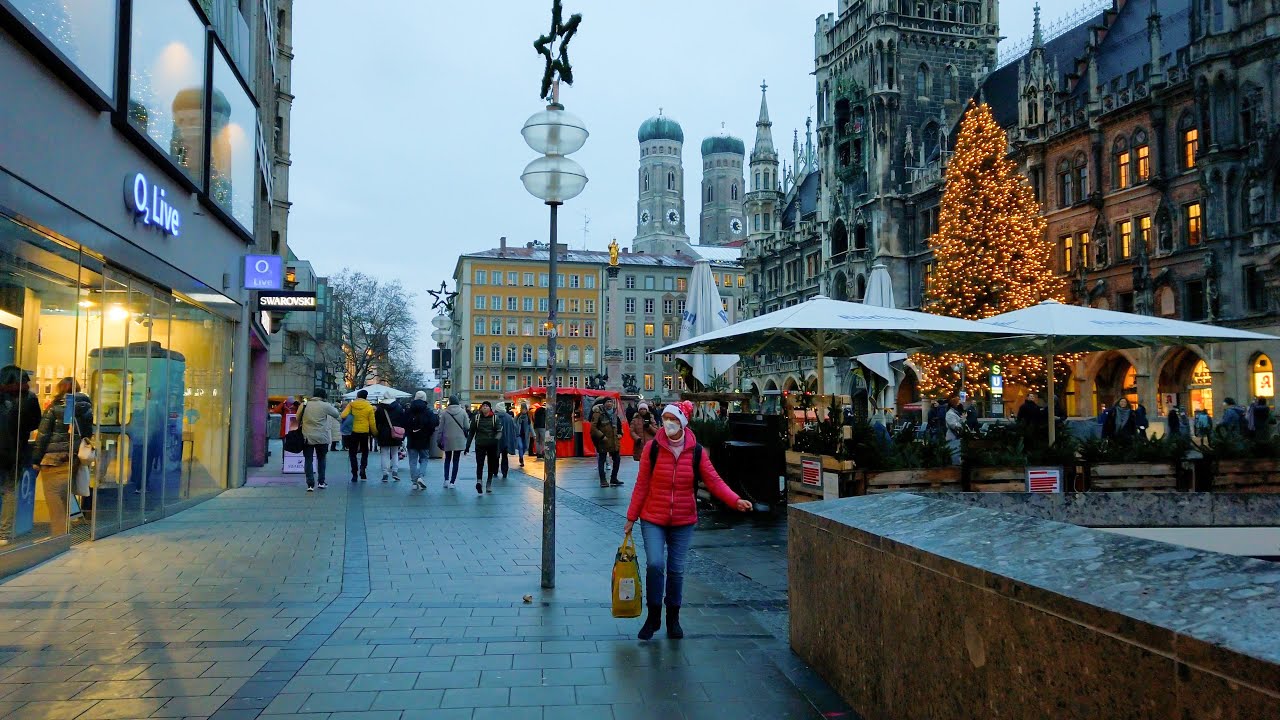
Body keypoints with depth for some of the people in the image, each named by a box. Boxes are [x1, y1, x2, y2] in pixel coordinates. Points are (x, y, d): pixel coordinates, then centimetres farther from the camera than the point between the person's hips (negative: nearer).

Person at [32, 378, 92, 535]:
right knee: (64, 500, 15)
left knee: (55, 500, 0)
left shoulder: (55, 407, -4)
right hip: (74, 459, 5)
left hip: (54, 458, -4)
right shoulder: (87, 407, 7)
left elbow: (43, 434, -5)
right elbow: (89, 433, 8)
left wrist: (36, 460, -1)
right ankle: (64, 533, 18)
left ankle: (58, 535, 0)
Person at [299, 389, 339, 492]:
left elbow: (298, 419, 8)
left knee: (308, 460, 6)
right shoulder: (325, 406, -9)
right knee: (321, 459, 18)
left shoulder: (304, 405, -1)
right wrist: (334, 407, 20)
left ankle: (310, 484, 0)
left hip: (307, 437, 1)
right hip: (322, 438, -1)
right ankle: (321, 482, 20)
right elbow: (336, 414, 4)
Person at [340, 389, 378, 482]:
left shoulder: (351, 405, -3)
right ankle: (363, 468, -5)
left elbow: (343, 415, -14)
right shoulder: (369, 407, -3)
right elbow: (372, 423, -3)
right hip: (365, 432, 0)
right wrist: (375, 432, 10)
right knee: (365, 452, 17)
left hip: (354, 432, 0)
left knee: (352, 453, 11)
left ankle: (355, 473, 5)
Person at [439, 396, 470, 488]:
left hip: (447, 439, 1)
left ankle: (446, 479, 5)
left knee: (447, 459, 17)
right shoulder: (463, 412, -6)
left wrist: (440, 440, 8)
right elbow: (467, 427, -6)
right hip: (459, 439, -1)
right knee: (456, 461, 7)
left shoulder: (445, 412, -5)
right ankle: (452, 482, 5)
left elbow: (441, 427, -1)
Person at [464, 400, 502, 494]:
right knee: (479, 463, -16)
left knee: (491, 464, 9)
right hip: (480, 444, -1)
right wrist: (467, 446, 8)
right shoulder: (477, 418, 7)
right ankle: (479, 482, -29)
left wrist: (497, 438, -25)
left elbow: (499, 431, -3)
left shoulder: (495, 418, 4)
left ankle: (489, 484, 21)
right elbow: (471, 432, 11)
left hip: (492, 445, 1)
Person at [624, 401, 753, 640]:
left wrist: (735, 501, -19)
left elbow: (714, 481, -4)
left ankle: (673, 618, 27)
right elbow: (642, 485, -1)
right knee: (654, 564, -14)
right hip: (653, 519, -1)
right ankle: (653, 616, 6)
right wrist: (631, 517, 1)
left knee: (676, 570, 8)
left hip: (683, 521, 1)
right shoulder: (652, 448, -6)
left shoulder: (696, 451, -3)